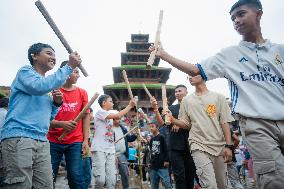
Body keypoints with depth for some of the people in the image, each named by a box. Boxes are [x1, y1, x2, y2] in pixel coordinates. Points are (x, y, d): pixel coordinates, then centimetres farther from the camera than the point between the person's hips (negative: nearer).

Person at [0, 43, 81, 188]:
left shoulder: (49, 89, 23)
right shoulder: (25, 71, 3)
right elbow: (39, 86, -21)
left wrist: (56, 103, 6)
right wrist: (69, 67, -16)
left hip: (42, 141, 7)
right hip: (18, 137, -7)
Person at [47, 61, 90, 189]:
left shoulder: (82, 93, 6)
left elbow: (86, 116, 7)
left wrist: (86, 140, 0)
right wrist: (61, 124, -23)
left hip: (75, 142, 1)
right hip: (53, 142, 0)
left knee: (76, 177, -1)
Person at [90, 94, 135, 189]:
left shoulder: (110, 116, 22)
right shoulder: (100, 112, -6)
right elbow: (118, 116, -20)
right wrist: (130, 105, -11)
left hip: (110, 150, 8)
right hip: (99, 149, -8)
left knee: (111, 180, 2)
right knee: (101, 179, -14)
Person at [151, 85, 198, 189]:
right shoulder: (171, 108, 12)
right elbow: (161, 122, -2)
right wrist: (155, 108, -17)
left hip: (189, 145, 0)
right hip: (175, 146, 0)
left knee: (190, 174, 8)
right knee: (179, 175, 0)